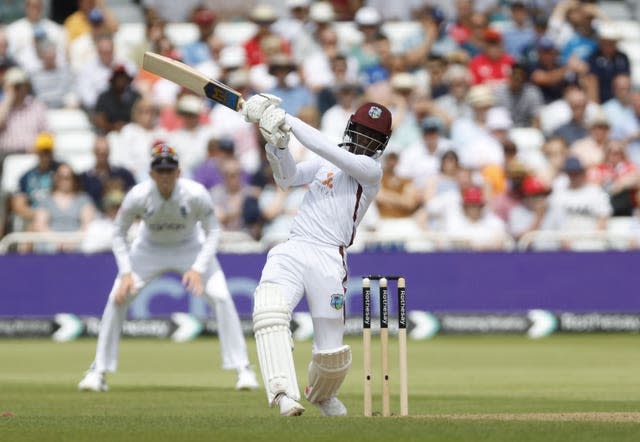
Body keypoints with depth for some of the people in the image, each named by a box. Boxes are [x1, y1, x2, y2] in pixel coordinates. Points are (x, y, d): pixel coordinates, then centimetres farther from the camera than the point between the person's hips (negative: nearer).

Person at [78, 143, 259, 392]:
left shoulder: (196, 194, -29)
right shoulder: (138, 196, -27)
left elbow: (212, 232, -15)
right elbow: (119, 234, -13)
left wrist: (198, 268, -28)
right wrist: (126, 273, -24)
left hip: (191, 248, -1)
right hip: (149, 248, 1)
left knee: (221, 297, -17)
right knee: (117, 298, -14)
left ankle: (242, 369, -6)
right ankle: (99, 371, -2)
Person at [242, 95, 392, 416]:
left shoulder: (371, 170, 2)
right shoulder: (326, 163, 20)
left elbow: (326, 148, -9)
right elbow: (287, 177, 6)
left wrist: (287, 119, -7)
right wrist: (278, 143, -12)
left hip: (328, 260, -3)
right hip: (291, 251, 3)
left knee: (331, 350, -1)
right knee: (269, 312, -27)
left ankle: (321, 393, 34)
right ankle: (284, 393, -36)